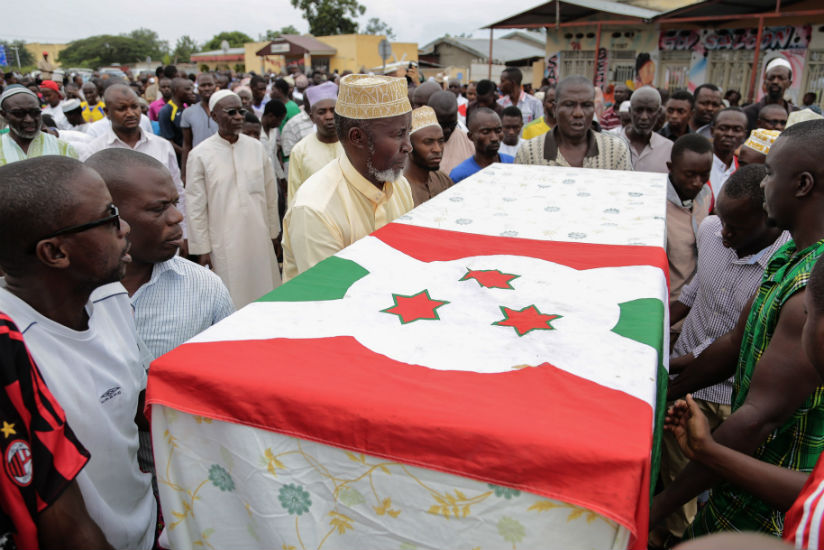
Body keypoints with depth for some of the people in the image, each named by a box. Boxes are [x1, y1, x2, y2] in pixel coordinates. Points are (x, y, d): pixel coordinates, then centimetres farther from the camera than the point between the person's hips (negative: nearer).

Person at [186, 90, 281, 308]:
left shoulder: (256, 147, 3)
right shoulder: (200, 155, -6)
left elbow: (271, 194, 10)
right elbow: (196, 208, -3)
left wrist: (273, 232, 12)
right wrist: (202, 249, -2)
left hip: (259, 238, 3)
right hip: (224, 243, -3)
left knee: (265, 297, 11)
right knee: (233, 302, 6)